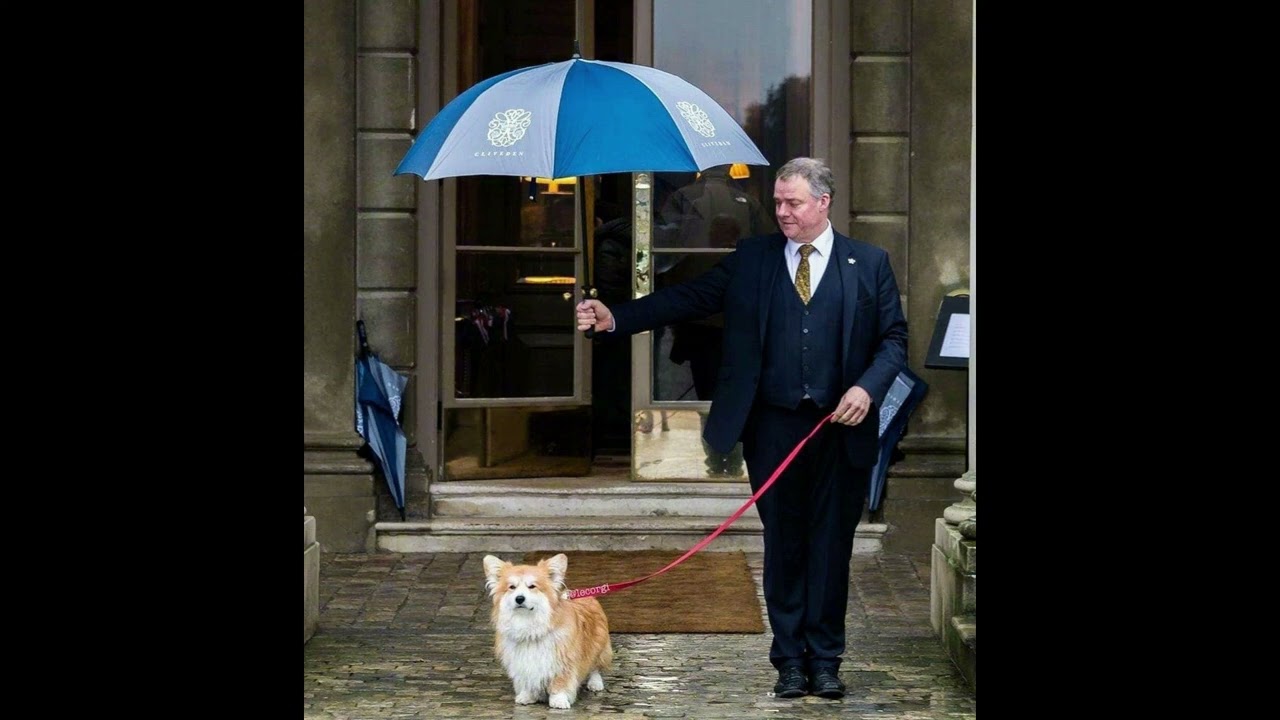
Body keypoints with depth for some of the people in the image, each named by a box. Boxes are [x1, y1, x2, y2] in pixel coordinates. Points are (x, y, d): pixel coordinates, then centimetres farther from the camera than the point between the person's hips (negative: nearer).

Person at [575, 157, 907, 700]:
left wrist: (868, 388, -14)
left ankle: (825, 659, 14)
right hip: (774, 427, 1)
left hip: (841, 428, -1)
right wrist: (615, 318, -10)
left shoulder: (868, 263, 4)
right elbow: (688, 298, 1)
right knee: (783, 543, 6)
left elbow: (893, 338, 4)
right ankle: (790, 659, 15)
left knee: (831, 544, 5)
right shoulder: (753, 259, 7)